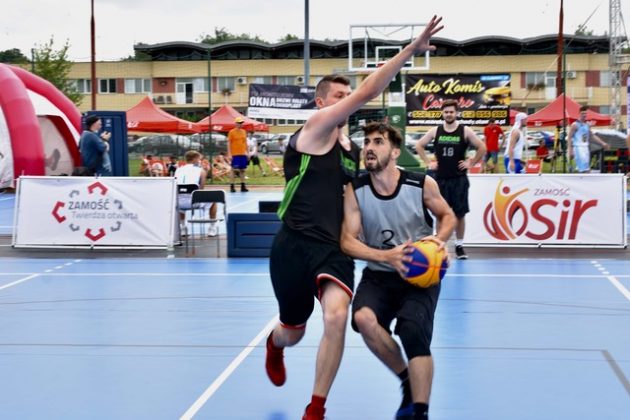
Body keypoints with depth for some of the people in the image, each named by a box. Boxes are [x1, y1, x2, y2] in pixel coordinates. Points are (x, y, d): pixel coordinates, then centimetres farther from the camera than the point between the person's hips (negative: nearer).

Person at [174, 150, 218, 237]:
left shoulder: (178, 170, 15)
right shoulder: (201, 170, 5)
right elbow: (201, 189, 1)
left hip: (179, 203, 4)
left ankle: (181, 228, 43)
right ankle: (212, 228, 28)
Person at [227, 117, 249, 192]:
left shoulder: (244, 132, 12)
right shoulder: (231, 132, -4)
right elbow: (229, 143, -6)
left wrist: (247, 151, 11)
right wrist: (229, 154, -12)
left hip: (243, 154, 5)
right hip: (235, 154, -5)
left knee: (242, 170, 7)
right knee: (234, 170, -5)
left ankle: (243, 186, 12)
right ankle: (232, 186, -1)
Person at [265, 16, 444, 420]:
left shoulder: (352, 149, 14)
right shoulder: (316, 127, -7)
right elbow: (367, 92, -19)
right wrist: (412, 49, -22)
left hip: (334, 246, 4)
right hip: (296, 244, -4)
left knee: (337, 317, -24)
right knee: (293, 333, 13)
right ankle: (275, 346, 55)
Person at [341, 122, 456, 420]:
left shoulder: (422, 185, -12)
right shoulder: (355, 191, -10)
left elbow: (447, 216, 6)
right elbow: (348, 242, -12)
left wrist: (439, 239, -16)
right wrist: (387, 256, -28)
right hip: (378, 275, 2)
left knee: (413, 330, -26)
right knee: (363, 319, -27)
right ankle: (407, 381, -1)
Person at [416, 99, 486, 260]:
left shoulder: (465, 131, -3)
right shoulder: (435, 131, 2)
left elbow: (482, 148, 1)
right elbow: (419, 145, 13)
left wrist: (471, 163, -3)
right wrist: (428, 163, 5)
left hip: (459, 179, -1)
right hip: (440, 179, 1)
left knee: (460, 213, 2)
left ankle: (459, 246, 12)